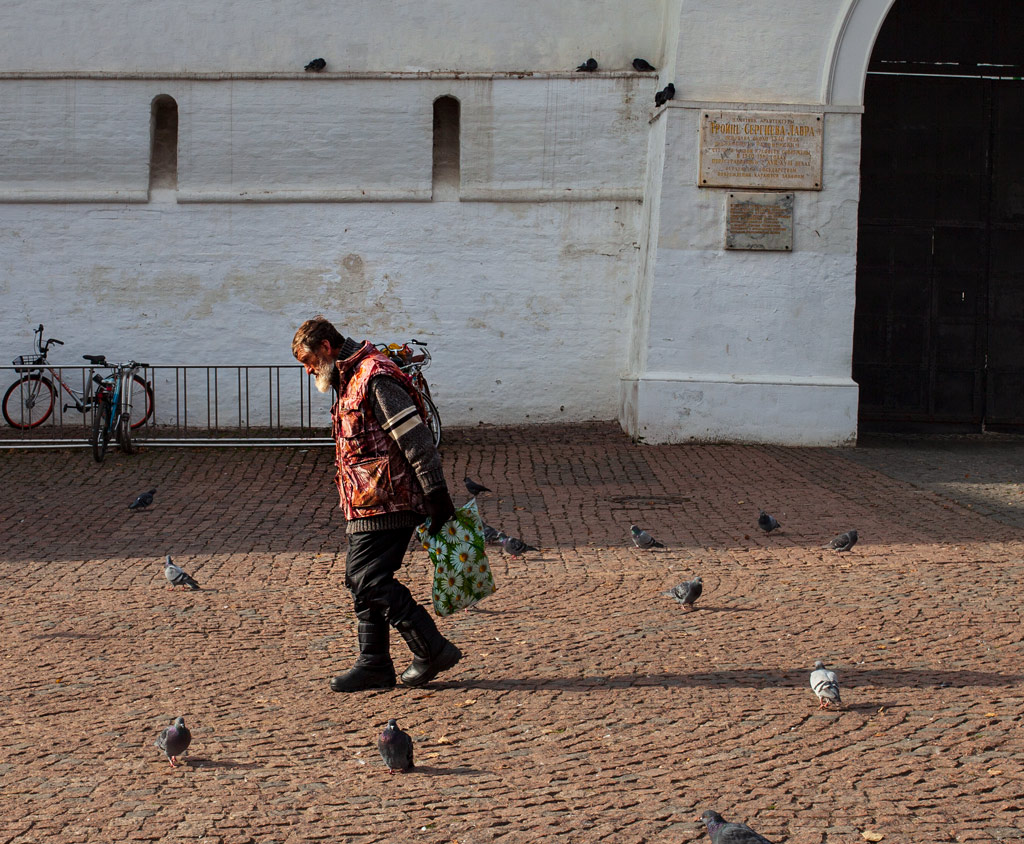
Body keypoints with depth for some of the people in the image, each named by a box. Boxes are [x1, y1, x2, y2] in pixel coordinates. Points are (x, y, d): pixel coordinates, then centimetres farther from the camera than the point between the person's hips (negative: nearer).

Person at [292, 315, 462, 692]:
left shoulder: (375, 377, -14)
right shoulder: (350, 381, 19)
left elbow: (415, 437, -19)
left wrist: (436, 493, -21)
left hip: (385, 502, -10)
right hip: (368, 504, 10)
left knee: (369, 578, -11)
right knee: (361, 578, 10)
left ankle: (433, 650, -6)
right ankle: (374, 664, 16)